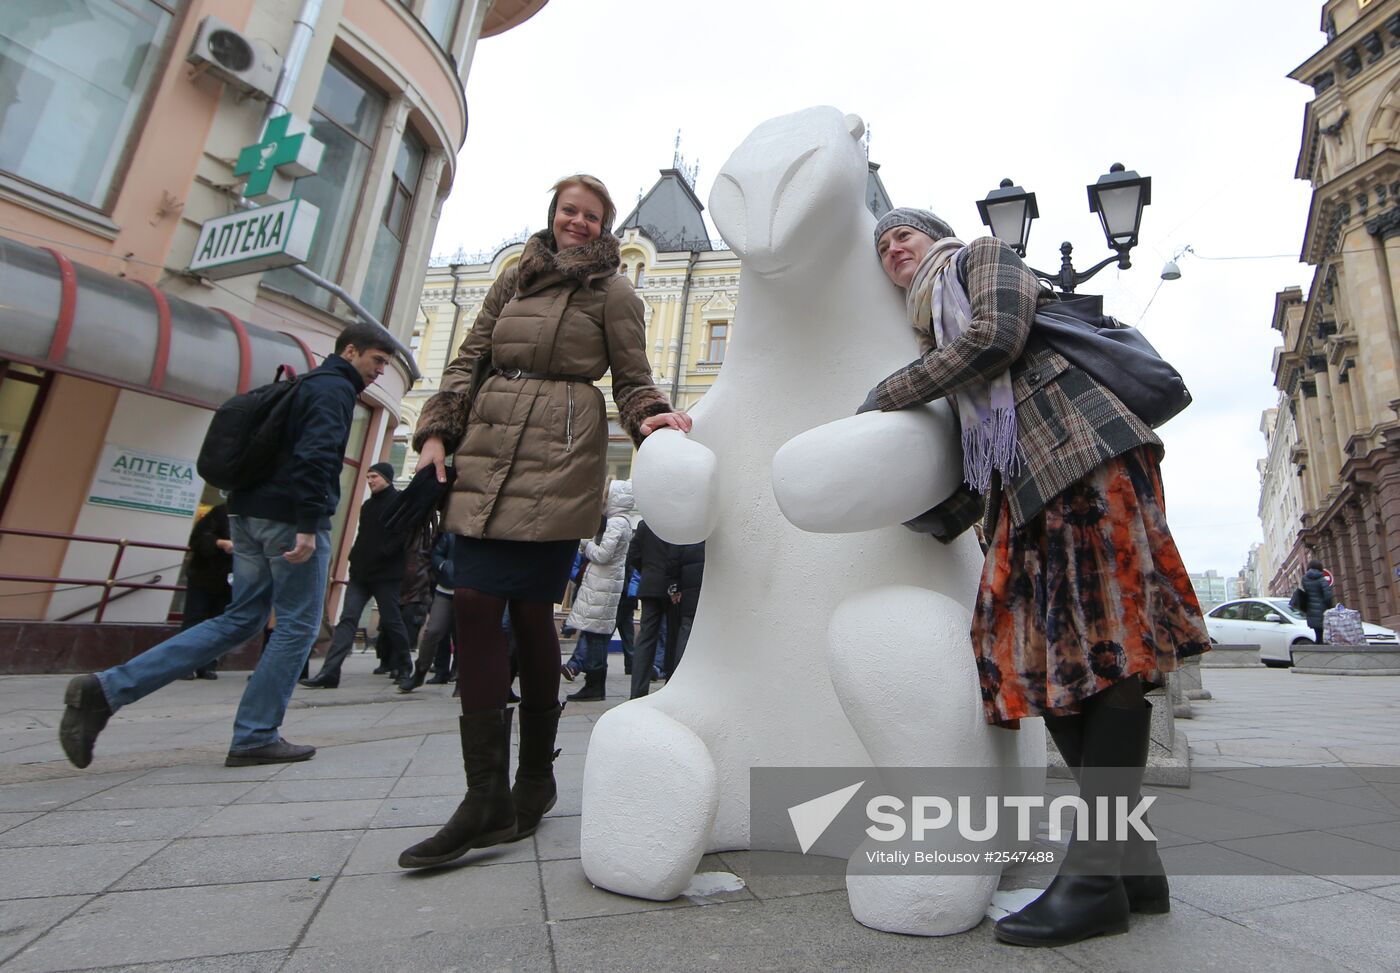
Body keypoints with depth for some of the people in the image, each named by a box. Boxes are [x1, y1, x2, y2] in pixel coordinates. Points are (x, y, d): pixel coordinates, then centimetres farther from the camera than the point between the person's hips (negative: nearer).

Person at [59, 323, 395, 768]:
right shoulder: (335, 388, -7)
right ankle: (254, 739, 5)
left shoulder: (307, 385, 23)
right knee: (297, 626, 0)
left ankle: (106, 689, 8)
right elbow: (316, 454, -22)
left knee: (240, 619, 13)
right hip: (290, 519, -9)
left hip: (250, 513, 9)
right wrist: (308, 525, -25)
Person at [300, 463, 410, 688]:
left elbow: (405, 534, -15)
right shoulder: (367, 505, 20)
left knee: (391, 621, 1)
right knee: (347, 619, -2)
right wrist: (355, 555, 9)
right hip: (360, 573, 7)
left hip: (387, 574, -7)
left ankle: (404, 667, 19)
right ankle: (329, 672, -6)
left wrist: (382, 553, -19)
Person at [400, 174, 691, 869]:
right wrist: (436, 432, 6)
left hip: (557, 458, -5)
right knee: (474, 606, -6)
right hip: (486, 452, 5)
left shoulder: (612, 291, 11)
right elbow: (469, 362, 19)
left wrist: (648, 420, -16)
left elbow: (633, 380, 6)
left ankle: (534, 778, 14)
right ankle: (486, 796, 1)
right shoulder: (513, 281, 24)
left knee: (529, 611, -5)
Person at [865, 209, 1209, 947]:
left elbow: (997, 337, -9)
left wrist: (887, 395, -2)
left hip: (1087, 456, -7)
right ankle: (1131, 857, 9)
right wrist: (934, 524, 6)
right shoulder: (938, 336, 28)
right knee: (1040, 657, -1)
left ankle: (1096, 872, -7)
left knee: (1105, 648, -9)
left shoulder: (984, 257, 15)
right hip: (1025, 490, 7)